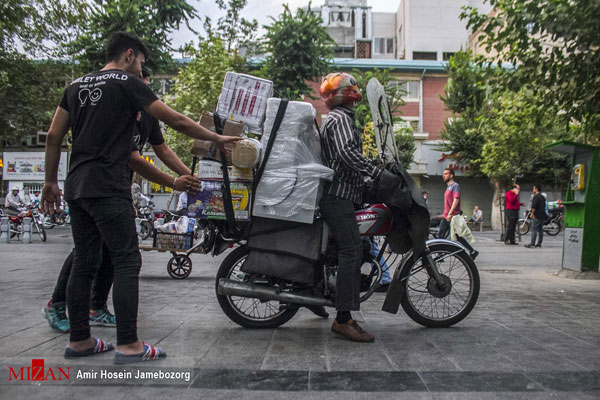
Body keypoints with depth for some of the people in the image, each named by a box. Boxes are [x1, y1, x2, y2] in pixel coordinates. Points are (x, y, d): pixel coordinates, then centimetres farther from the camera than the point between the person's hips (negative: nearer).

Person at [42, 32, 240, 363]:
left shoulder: (77, 85, 19)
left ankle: (78, 340, 18)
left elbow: (53, 136, 16)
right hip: (108, 189, -8)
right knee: (126, 262, -5)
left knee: (84, 263, 11)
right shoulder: (128, 83, -2)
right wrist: (216, 139, 5)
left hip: (77, 187, 8)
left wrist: (51, 181, 20)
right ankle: (128, 345, -3)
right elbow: (177, 121, -5)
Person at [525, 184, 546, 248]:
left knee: (534, 229, -9)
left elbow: (534, 206, -19)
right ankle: (539, 243, 12)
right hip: (543, 215, 9)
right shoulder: (543, 197, 16)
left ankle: (532, 244, -12)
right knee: (540, 229, 10)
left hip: (537, 215, -9)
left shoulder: (536, 197, -12)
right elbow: (544, 206, 20)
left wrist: (532, 213, -8)